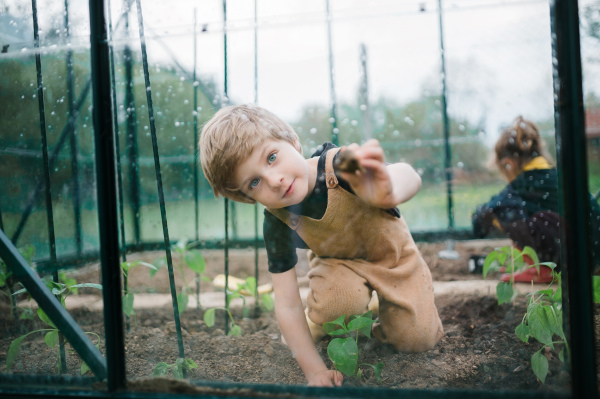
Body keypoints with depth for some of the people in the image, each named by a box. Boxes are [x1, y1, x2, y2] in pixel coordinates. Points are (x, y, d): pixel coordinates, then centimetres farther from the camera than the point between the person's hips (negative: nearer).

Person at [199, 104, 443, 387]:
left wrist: (387, 192, -81)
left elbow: (409, 177, -56)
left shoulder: (337, 165, -38)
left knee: (418, 340, -8)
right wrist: (314, 370, -25)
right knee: (337, 296, -33)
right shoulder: (277, 224, -28)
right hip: (339, 262, 1)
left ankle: (382, 301, 23)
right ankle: (326, 328, 2)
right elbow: (288, 305, -22)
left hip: (391, 252, 0)